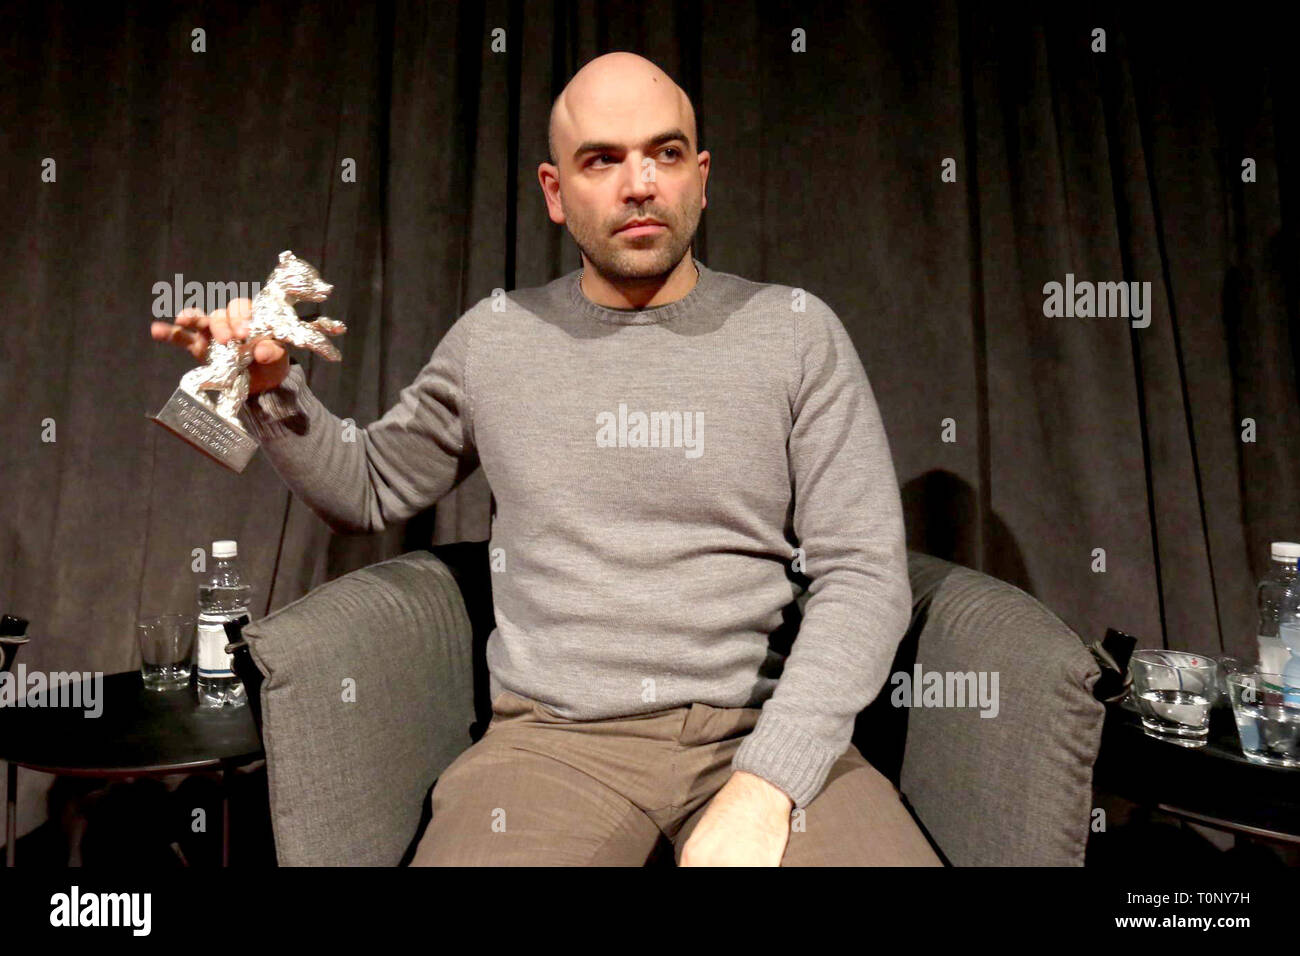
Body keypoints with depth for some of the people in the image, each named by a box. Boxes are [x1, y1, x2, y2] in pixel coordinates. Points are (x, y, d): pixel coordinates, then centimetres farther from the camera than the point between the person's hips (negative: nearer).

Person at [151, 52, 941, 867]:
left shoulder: (796, 332, 2)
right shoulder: (497, 336, 7)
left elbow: (864, 571, -3)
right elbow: (367, 493, 20)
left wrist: (766, 785, -15)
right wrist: (274, 387, 1)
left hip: (763, 730, 0)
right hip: (557, 733, 1)